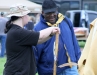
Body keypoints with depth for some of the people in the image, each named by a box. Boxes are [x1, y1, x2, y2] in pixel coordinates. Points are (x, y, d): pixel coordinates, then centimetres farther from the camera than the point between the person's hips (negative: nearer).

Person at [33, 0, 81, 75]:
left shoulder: (66, 21, 3)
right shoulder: (38, 28, -8)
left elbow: (74, 42, 12)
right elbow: (35, 53, -8)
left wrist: (78, 60, 13)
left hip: (70, 68, 3)